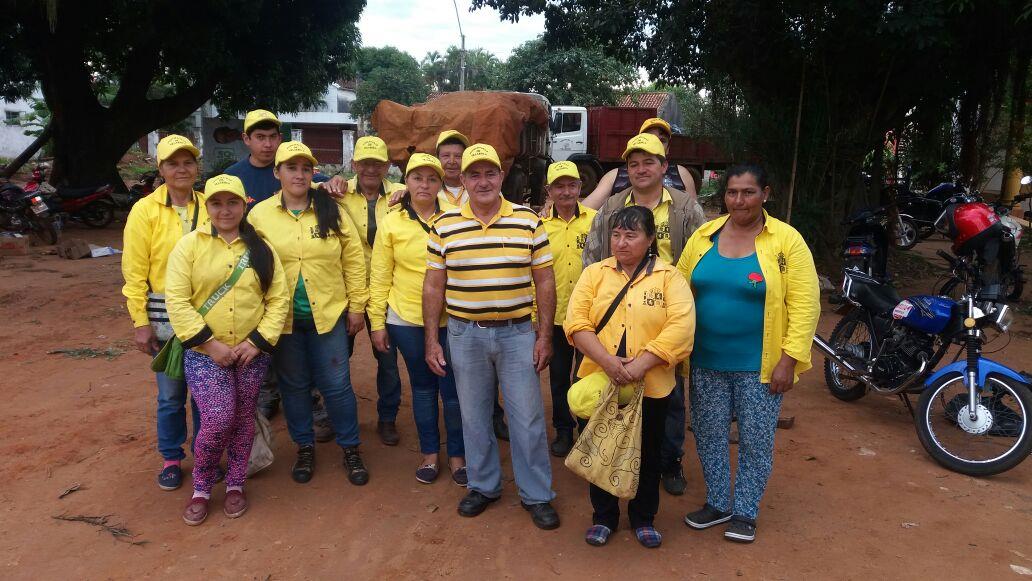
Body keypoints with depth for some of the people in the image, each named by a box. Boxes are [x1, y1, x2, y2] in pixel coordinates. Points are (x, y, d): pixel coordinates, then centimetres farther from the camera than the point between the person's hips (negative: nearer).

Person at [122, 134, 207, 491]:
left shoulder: (208, 207, 2)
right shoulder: (145, 210, -5)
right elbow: (135, 272, -5)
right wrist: (140, 323, -7)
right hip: (165, 317, -2)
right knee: (170, 394, 9)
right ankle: (171, 458, 28)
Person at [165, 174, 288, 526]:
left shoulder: (260, 248, 5)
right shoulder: (190, 244, -2)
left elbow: (278, 299, 1)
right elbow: (176, 300, -8)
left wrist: (258, 341, -10)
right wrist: (210, 343, -14)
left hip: (251, 352, 3)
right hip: (204, 353, -2)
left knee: (243, 420, 10)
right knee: (218, 420, -12)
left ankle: (235, 485, 30)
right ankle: (201, 488, 13)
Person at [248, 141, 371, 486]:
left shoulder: (332, 211, -1)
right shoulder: (260, 215, -1)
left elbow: (353, 259, 0)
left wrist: (357, 306, -1)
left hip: (328, 314, -1)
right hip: (282, 317, 1)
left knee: (336, 385, 5)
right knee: (294, 385, 14)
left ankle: (350, 449, 23)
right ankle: (304, 448, 31)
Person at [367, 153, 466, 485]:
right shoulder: (391, 224, 2)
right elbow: (380, 277, 3)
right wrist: (377, 323, 1)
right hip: (407, 320, 1)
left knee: (453, 389, 3)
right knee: (423, 388, 13)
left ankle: (456, 454, 23)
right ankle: (429, 452, 30)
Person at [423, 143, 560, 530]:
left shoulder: (527, 221, -3)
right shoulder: (445, 227, -1)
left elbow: (544, 280, 0)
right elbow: (433, 286, 4)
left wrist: (545, 335, -3)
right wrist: (431, 340, 1)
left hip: (517, 332, -1)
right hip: (465, 334, 1)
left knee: (528, 418, 5)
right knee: (474, 416, 14)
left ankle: (537, 495, 22)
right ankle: (483, 486, 32)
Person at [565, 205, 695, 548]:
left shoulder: (669, 277, -2)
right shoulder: (595, 273, 3)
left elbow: (681, 327, -14)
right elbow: (576, 322, -7)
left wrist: (642, 363, -23)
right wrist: (607, 361, -21)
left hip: (651, 386, -1)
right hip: (600, 382, 1)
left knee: (648, 454, 14)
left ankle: (643, 519, 35)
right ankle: (603, 517, 33)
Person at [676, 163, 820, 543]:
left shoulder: (786, 240, -8)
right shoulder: (704, 235, 3)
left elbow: (804, 304, -9)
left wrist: (789, 360, -13)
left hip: (758, 366, -3)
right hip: (706, 362, 4)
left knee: (755, 441, 8)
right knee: (709, 436, 14)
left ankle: (745, 512, 28)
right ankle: (717, 503, 34)